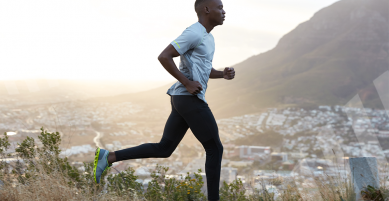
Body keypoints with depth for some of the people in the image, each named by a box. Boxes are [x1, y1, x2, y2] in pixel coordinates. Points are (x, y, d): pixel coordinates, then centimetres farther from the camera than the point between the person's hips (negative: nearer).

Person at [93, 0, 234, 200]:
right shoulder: (193, 33, -12)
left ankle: (108, 157, 7)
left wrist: (224, 74, 10)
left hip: (183, 100, 10)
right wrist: (187, 83, -18)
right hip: (190, 100, -10)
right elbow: (164, 56, -19)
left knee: (163, 149, 10)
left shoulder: (206, 37, 20)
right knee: (215, 149, -1)